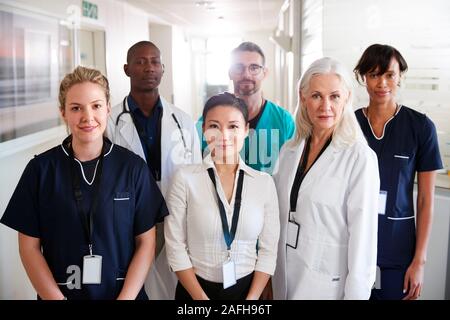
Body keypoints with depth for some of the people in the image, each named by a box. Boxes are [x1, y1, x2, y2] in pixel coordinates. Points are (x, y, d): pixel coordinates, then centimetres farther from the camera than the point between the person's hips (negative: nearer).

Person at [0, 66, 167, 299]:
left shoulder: (133, 167, -7)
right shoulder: (41, 168, -7)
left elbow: (146, 241, -5)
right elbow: (29, 246, -4)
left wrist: (125, 297, -15)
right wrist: (57, 298, -13)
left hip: (125, 292, 0)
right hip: (60, 292, 0)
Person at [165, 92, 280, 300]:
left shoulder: (265, 182, -5)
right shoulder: (185, 178, -11)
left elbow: (268, 249, -2)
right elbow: (175, 246, -10)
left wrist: (252, 298, -9)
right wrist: (201, 298, -12)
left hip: (247, 288, 2)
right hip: (194, 289, -1)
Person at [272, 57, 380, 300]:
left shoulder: (360, 157, -16)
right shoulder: (289, 150, 1)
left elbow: (363, 236, -15)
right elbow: (278, 214, 8)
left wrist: (355, 293, -14)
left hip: (328, 282, -5)